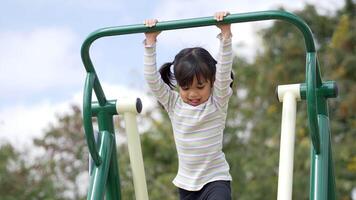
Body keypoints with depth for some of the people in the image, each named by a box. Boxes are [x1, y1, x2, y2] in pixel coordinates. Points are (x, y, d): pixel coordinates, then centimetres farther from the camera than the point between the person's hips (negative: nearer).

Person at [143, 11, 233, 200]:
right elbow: (152, 79, -7)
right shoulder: (173, 104, 0)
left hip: (215, 180, -4)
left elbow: (224, 73, -19)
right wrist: (150, 42, -11)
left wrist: (225, 36, -27)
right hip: (186, 183, 4)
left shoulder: (217, 102, -7)